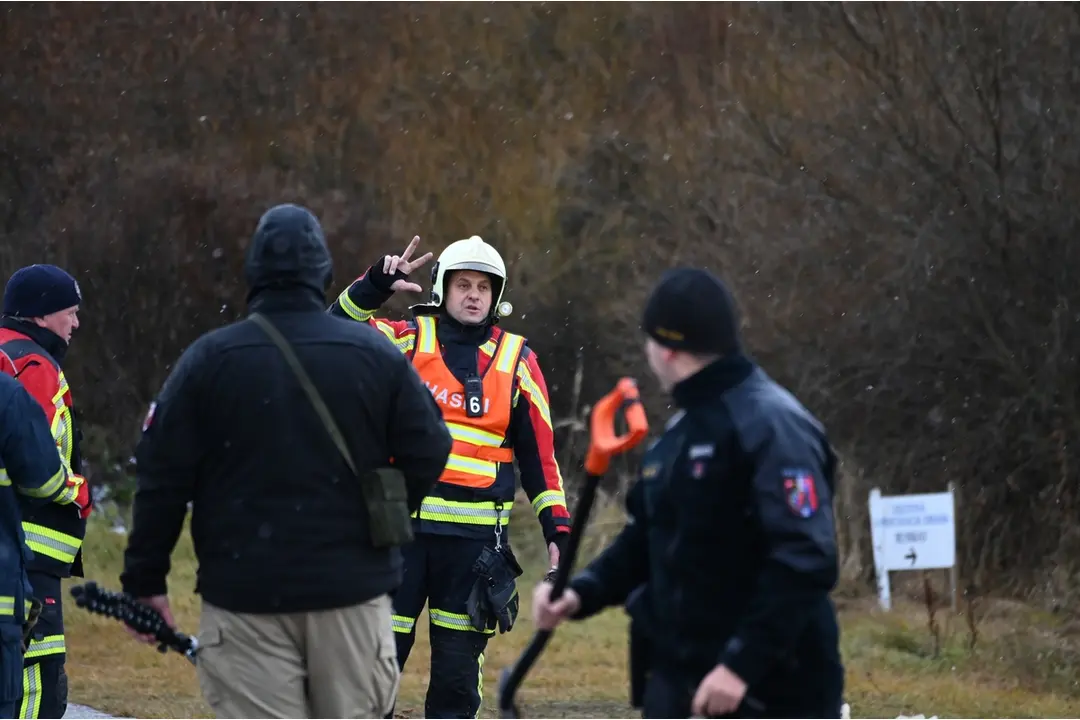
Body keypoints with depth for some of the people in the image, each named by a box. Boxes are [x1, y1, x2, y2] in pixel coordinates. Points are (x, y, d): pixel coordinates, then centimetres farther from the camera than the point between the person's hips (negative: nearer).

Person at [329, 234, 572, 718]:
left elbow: (539, 448, 12)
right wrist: (372, 288, -18)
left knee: (459, 660, 6)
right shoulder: (408, 341, 5)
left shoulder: (517, 360, 9)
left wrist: (556, 525, 5)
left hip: (474, 532, 1)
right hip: (401, 522, -1)